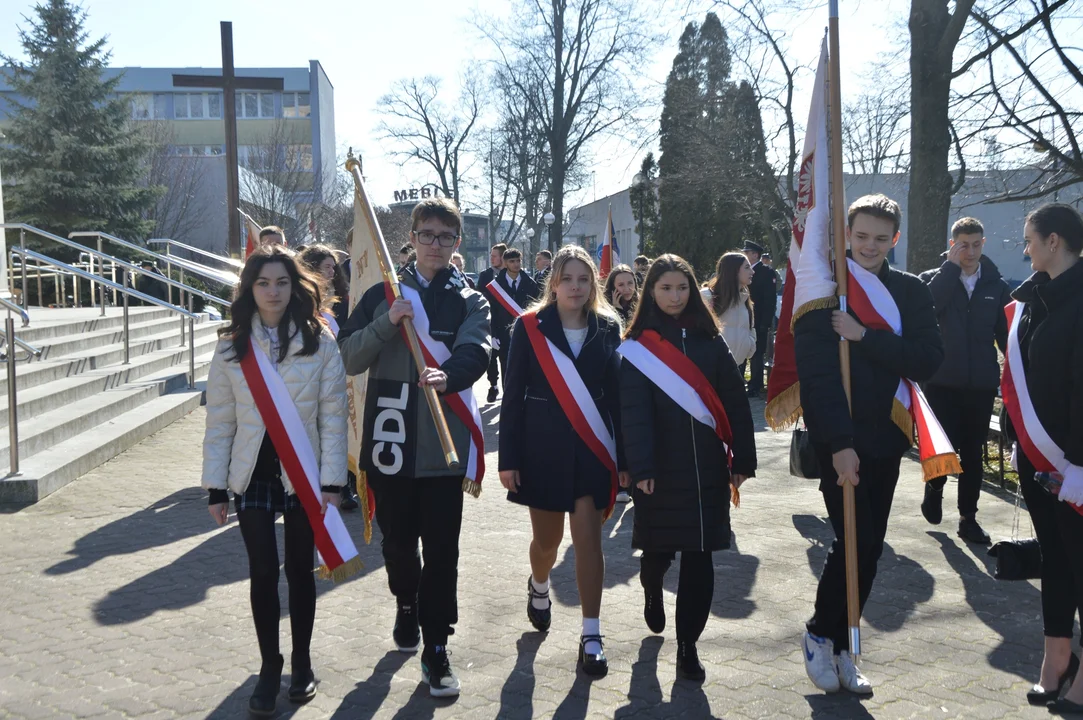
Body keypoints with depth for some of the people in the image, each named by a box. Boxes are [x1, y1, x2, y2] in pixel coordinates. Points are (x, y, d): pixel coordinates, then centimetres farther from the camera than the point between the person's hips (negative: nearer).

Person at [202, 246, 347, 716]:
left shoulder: (320, 342, -5)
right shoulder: (232, 346, 0)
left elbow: (333, 415, -6)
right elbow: (220, 420, 2)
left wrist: (331, 482, -10)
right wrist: (216, 488, 0)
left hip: (303, 474, -1)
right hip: (254, 476, 1)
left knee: (300, 569, 11)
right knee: (263, 572, 3)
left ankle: (301, 662, 27)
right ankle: (269, 667, 18)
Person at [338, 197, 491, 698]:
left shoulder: (470, 301, 6)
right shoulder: (384, 293, 9)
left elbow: (475, 351, -14)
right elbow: (348, 358, 1)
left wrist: (447, 376, -36)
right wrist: (387, 323, -15)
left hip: (445, 443, -1)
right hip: (390, 440, 2)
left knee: (441, 548, -1)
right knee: (397, 540, 14)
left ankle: (436, 648, 11)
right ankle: (407, 605, 42)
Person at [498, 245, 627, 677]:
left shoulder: (608, 328, 2)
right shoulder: (530, 327, -4)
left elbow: (617, 394, 4)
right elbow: (512, 395, -4)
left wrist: (624, 457, 2)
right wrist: (508, 458, -7)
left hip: (592, 448, 1)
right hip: (542, 447, -1)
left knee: (589, 539, -2)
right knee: (547, 537, 12)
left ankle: (592, 637, 6)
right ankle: (538, 588, 45)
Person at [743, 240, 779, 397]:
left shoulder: (767, 272, -9)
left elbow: (770, 299, -14)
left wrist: (766, 322, -18)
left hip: (759, 321, -7)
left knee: (757, 353, -1)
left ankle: (755, 387, 4)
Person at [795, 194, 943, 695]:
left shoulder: (911, 292, 7)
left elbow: (928, 361, -7)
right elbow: (816, 370, -14)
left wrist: (865, 336, -18)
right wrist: (839, 443, -20)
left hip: (883, 438, 5)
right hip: (838, 438, -4)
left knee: (868, 548, 8)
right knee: (855, 541, -10)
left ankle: (841, 649, 23)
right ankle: (820, 634, 13)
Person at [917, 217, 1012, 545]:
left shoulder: (996, 285, 6)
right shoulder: (935, 279, 0)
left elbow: (1006, 332, 8)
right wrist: (951, 266, -18)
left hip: (981, 383, 2)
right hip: (942, 380, -2)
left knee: (973, 452, 8)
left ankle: (968, 517, 18)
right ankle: (934, 488, 29)